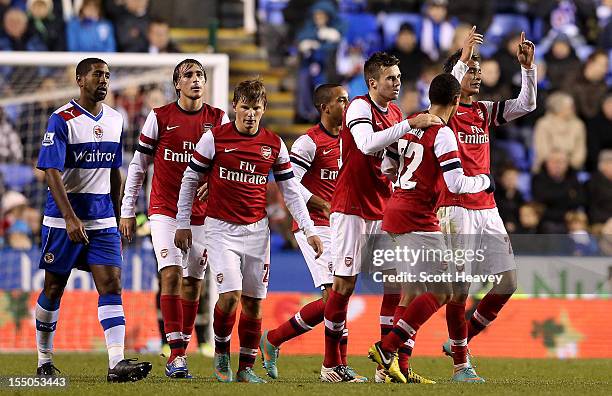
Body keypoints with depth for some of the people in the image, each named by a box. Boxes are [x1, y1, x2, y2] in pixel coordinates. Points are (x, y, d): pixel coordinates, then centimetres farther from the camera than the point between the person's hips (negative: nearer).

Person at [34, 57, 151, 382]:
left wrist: (118, 219, 18)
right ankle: (44, 362, 20)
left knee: (111, 285, -9)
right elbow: (52, 172, -17)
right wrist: (70, 219, -26)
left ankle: (117, 363, -18)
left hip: (103, 219, 5)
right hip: (63, 218, -5)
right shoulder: (61, 120, -10)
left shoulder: (115, 120, 10)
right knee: (54, 289, 6)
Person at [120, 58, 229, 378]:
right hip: (164, 210, -3)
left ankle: (179, 352, 14)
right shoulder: (159, 117, 0)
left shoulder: (218, 120, 5)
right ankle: (177, 354, -19)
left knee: (192, 283, 4)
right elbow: (138, 165, 6)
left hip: (202, 214, 3)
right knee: (171, 275, -16)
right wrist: (128, 211, 4)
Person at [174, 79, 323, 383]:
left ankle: (246, 368, 15)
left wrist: (309, 230, 5)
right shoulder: (215, 138, -6)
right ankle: (221, 353, 7)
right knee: (231, 294, -17)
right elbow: (190, 179, 2)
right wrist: (183, 224, 1)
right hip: (221, 228, -3)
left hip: (256, 230, 3)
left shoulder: (274, 144, 3)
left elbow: (291, 190, 10)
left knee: (253, 301, 4)